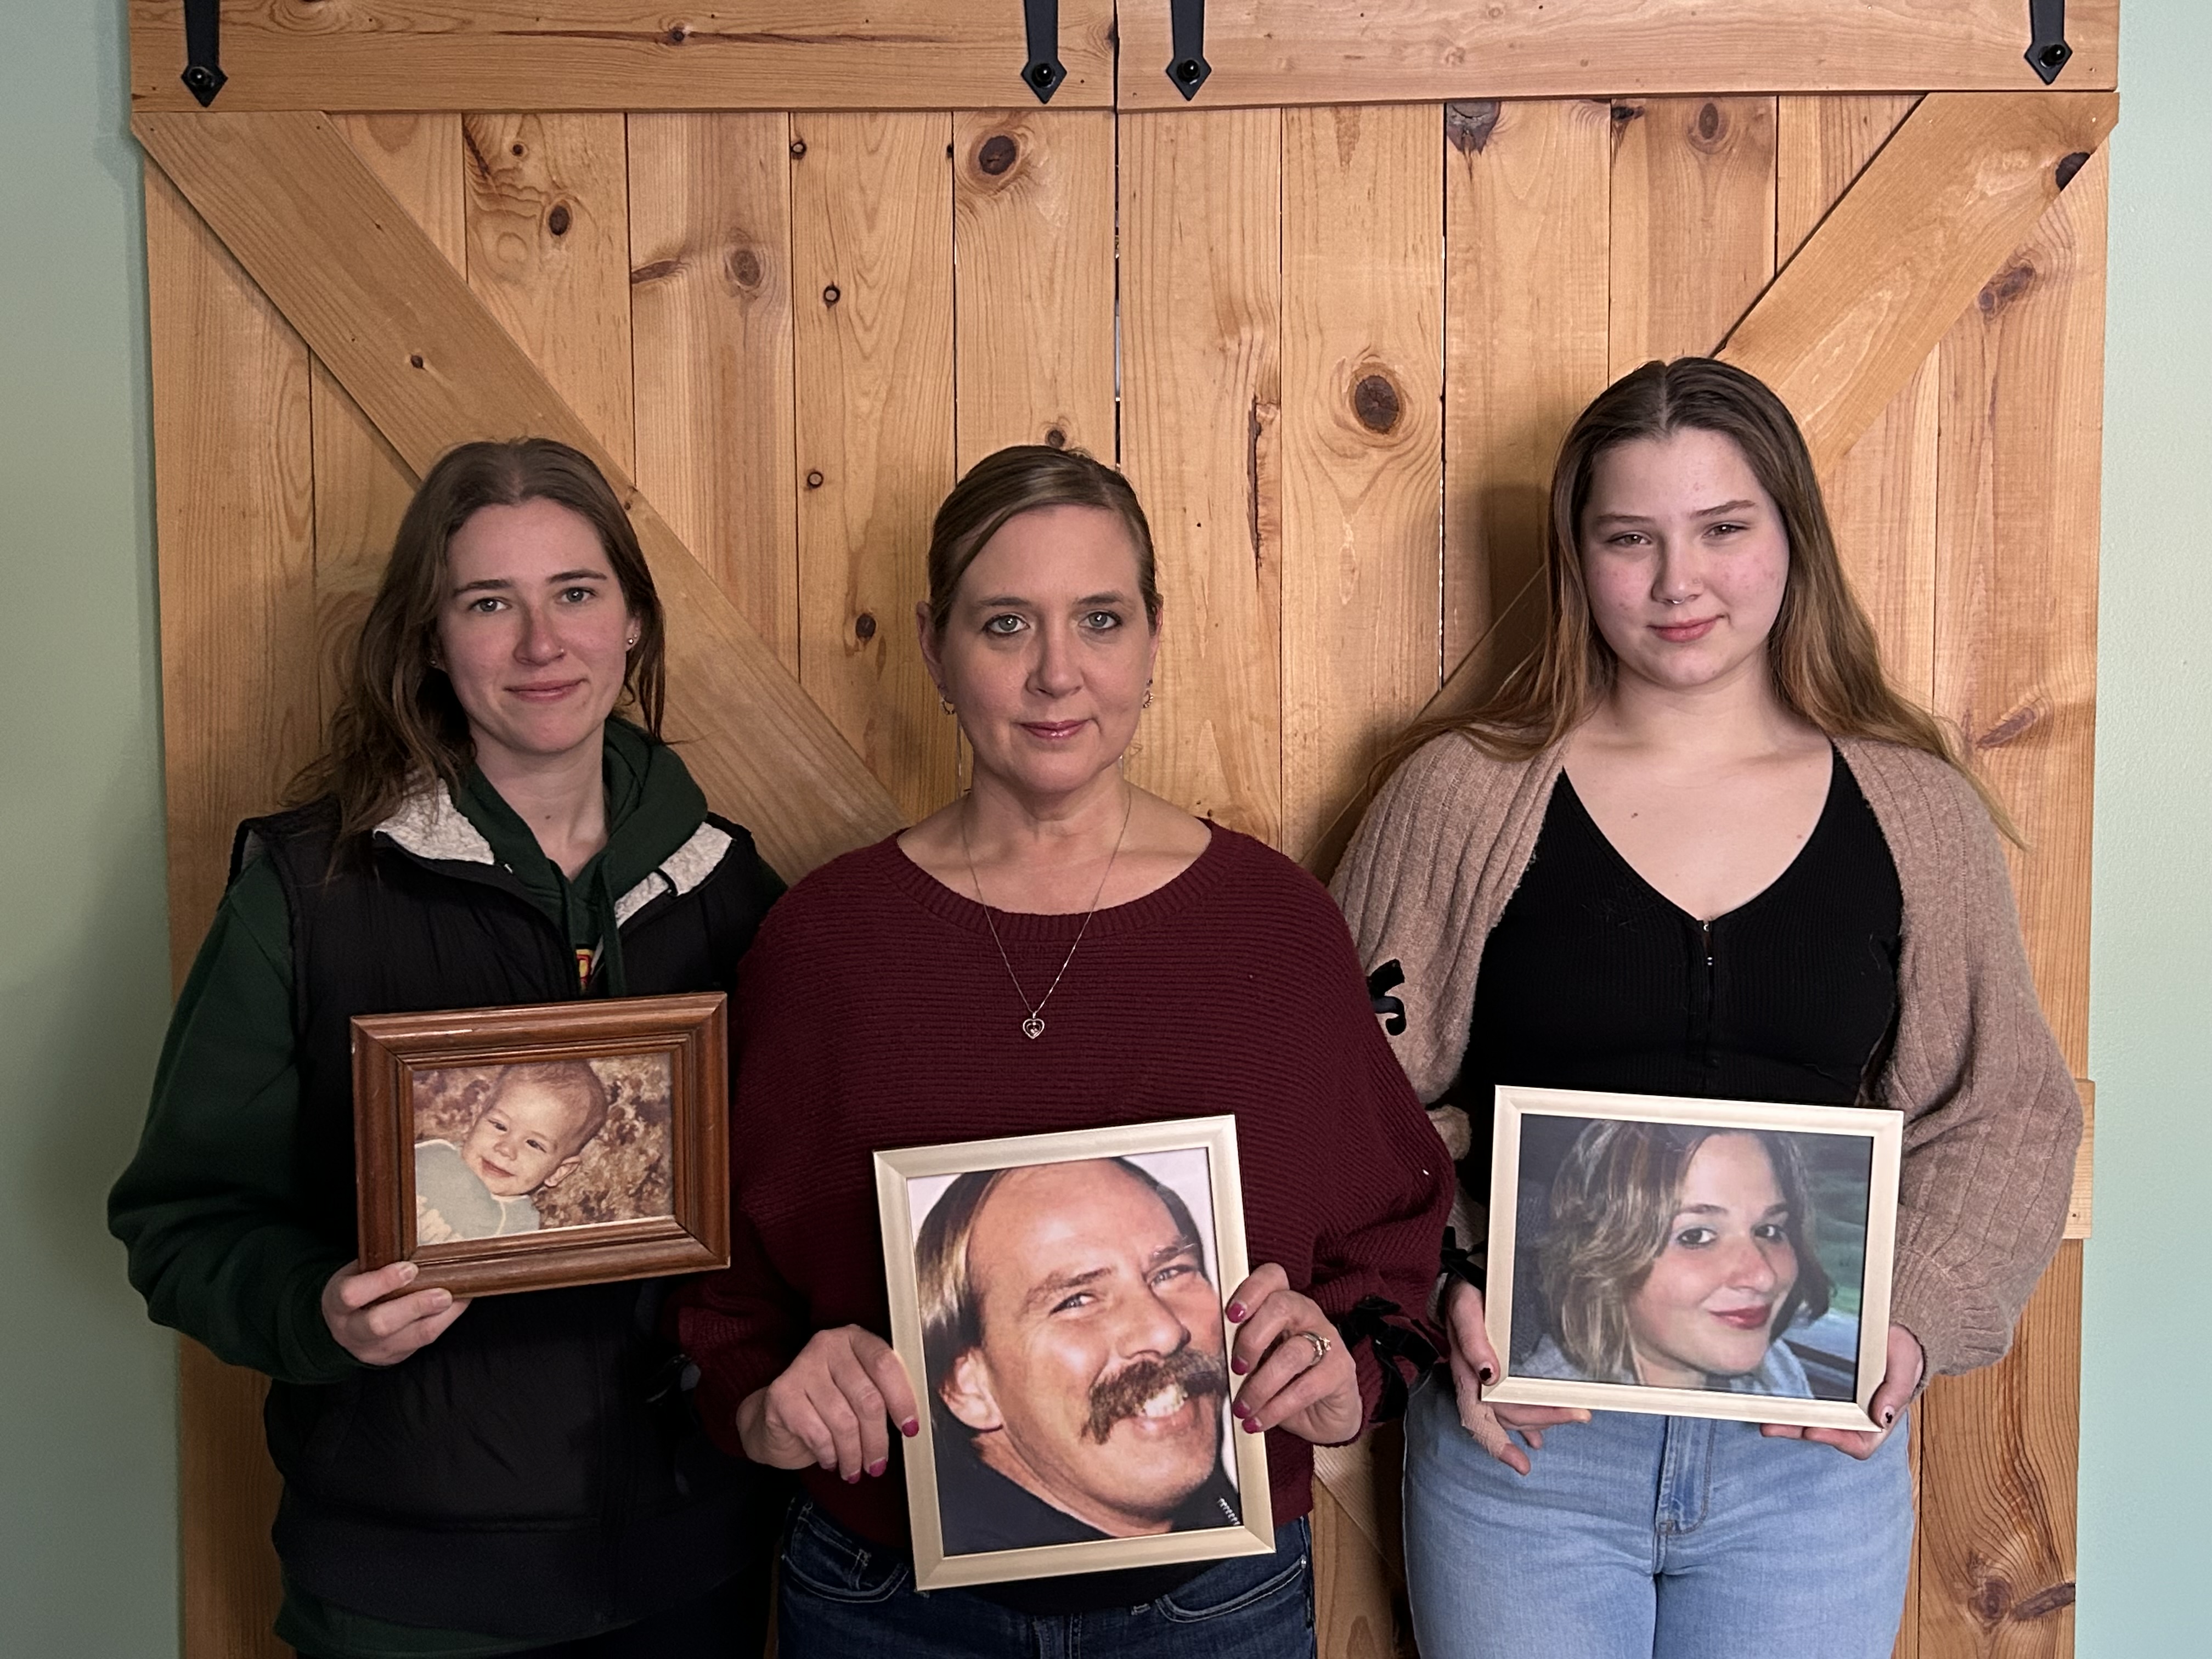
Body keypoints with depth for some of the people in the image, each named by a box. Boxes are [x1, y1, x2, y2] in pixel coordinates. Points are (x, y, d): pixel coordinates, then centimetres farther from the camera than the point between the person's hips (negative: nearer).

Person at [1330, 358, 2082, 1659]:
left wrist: (1916, 1324, -10)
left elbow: (2005, 1112, 4)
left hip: (1814, 1459, 2)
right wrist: (1438, 1296, -16)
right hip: (1521, 1441, -1)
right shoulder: (1463, 796, -6)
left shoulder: (1915, 811, 0)